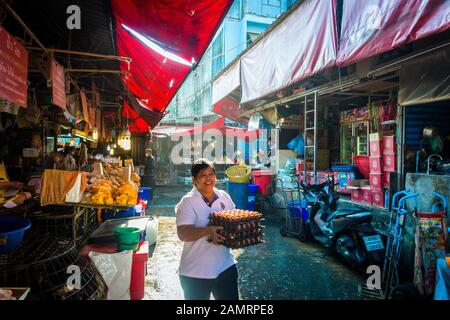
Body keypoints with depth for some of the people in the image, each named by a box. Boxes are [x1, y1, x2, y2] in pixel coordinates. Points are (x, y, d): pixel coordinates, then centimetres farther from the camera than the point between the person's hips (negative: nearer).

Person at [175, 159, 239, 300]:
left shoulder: (224, 197, 2)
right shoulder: (187, 202, -13)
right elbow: (183, 234, -22)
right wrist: (207, 230, -36)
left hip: (226, 266, 5)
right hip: (196, 272, -4)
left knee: (231, 297, 17)